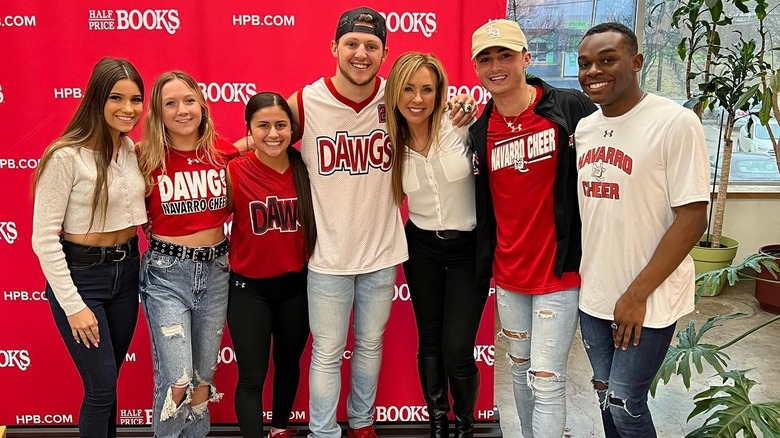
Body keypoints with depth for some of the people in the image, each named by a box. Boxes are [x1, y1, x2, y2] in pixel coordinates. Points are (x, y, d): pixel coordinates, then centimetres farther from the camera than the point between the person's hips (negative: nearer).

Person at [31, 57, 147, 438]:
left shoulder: (132, 149, 2)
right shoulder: (66, 157, -18)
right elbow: (43, 238, -16)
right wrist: (73, 305, -16)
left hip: (126, 268, 6)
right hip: (80, 275, -6)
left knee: (108, 379, 17)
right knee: (102, 386, -1)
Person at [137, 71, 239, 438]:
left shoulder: (225, 152, -2)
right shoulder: (147, 158, -7)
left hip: (215, 270, 3)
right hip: (166, 273, -3)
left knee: (204, 375, 15)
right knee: (176, 380, -6)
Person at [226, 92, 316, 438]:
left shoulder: (306, 169, -8)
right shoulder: (234, 172, -15)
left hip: (296, 285, 3)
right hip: (249, 288, -3)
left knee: (289, 362, 22)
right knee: (252, 376, 0)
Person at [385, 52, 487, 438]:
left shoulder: (460, 125, -15)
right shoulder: (391, 141, -4)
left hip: (468, 247, -3)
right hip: (422, 247, 3)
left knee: (457, 349, -4)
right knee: (429, 341, 14)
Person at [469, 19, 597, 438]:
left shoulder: (571, 108, -11)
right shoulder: (479, 132, 3)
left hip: (560, 271, -5)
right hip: (508, 275, 5)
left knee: (545, 381, -2)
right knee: (520, 369, 19)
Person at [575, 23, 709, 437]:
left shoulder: (675, 123, -15)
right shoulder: (584, 128, 5)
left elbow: (692, 218, -17)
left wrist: (637, 295, -17)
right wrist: (580, 274, 7)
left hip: (646, 301, -6)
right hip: (592, 295, 6)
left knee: (624, 405, 3)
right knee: (606, 397, 17)